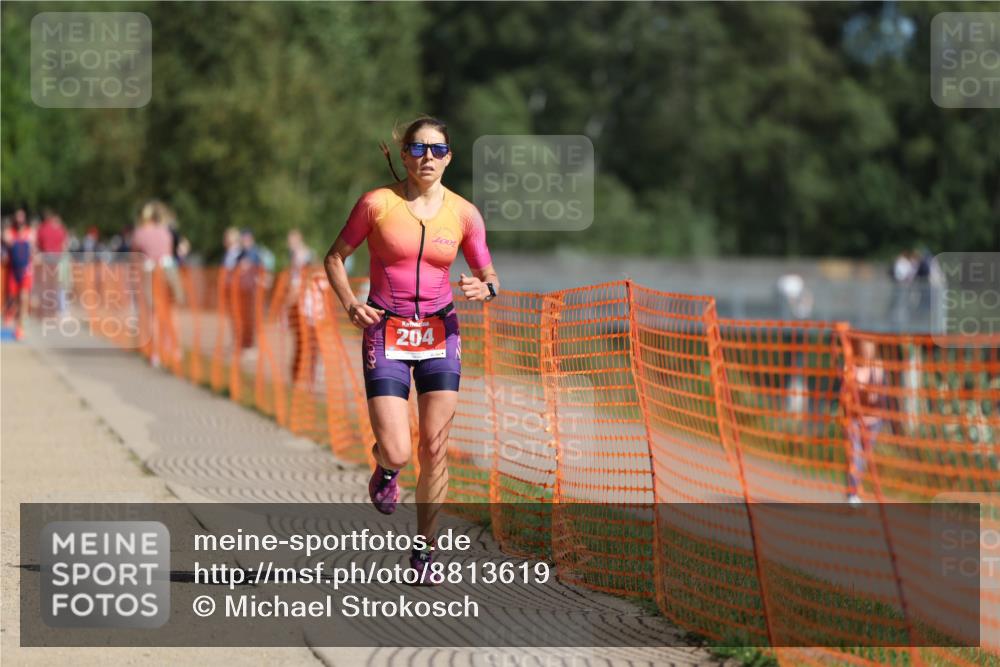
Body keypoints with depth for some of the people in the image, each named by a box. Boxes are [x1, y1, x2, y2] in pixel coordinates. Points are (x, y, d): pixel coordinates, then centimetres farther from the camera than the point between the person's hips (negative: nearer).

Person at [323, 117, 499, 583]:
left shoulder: (463, 213, 1)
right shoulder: (378, 203, -6)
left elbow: (488, 275, 10)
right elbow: (335, 257, 6)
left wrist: (485, 288, -14)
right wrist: (350, 304, -9)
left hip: (440, 334, 2)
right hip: (386, 333, -2)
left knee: (434, 447, -2)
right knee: (397, 453, -12)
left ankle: (425, 550, 11)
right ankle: (384, 468, 27)